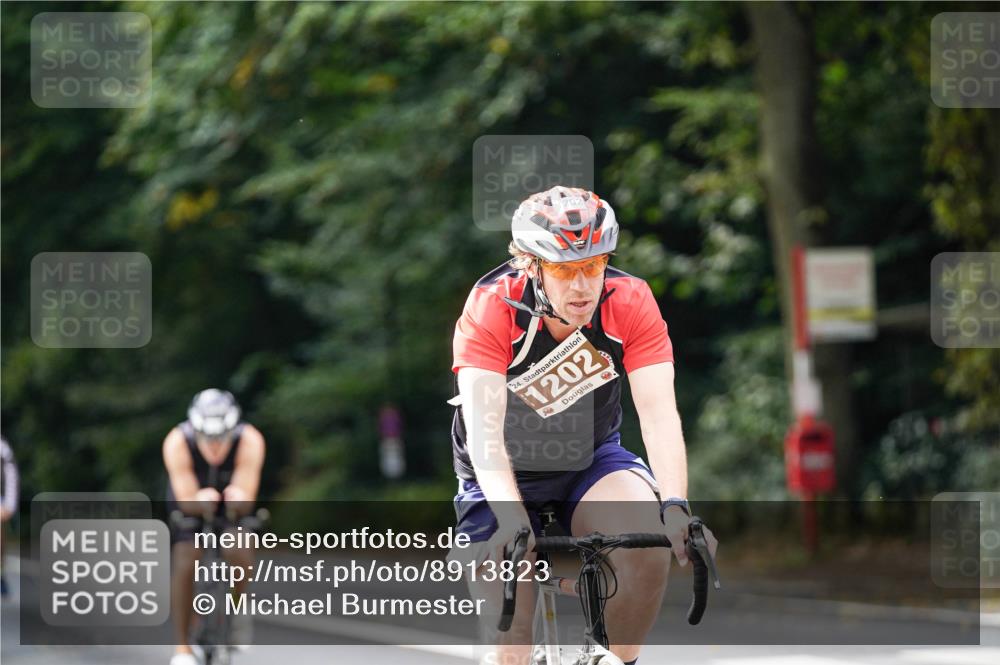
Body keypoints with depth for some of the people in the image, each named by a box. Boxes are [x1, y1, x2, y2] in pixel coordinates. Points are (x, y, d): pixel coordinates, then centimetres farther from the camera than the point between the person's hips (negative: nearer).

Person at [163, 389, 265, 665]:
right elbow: (186, 500, -35)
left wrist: (238, 498, -61)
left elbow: (247, 499, -37)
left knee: (239, 554, -25)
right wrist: (201, 502, -58)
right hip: (191, 500, 0)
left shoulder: (250, 441, -35)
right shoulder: (177, 443, -35)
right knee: (185, 562, -18)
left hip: (231, 501, 0)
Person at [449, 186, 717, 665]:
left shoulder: (631, 302, -20)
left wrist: (675, 507, -44)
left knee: (647, 532, -29)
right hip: (507, 477, -1)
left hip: (591, 461, 1)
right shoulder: (490, 311, -26)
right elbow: (483, 427, -36)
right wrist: (512, 521, -51)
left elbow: (658, 412, -28)